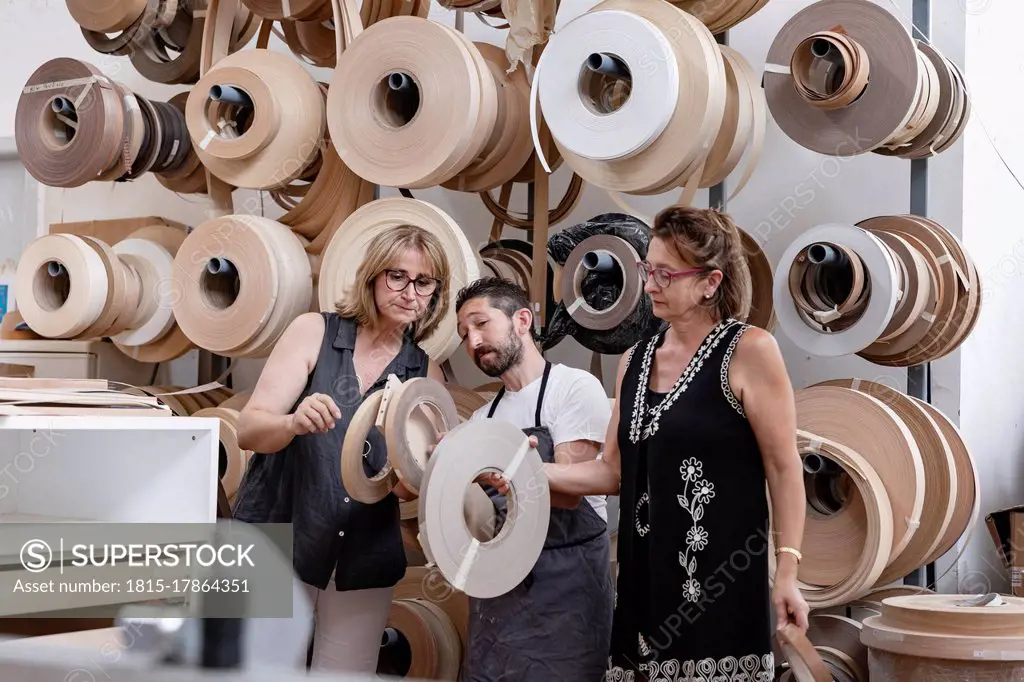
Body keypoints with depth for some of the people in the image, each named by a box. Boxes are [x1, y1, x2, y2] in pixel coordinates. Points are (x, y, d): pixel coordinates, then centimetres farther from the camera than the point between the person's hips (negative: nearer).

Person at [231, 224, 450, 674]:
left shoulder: (425, 375, 5)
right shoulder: (314, 332, -3)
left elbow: (407, 487, 2)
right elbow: (248, 430, -11)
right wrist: (294, 423, -33)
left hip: (363, 562, 3)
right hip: (277, 543, -2)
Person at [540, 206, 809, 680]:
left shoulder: (748, 351, -7)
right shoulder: (635, 360, 12)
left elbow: (783, 468, -8)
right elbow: (615, 472, 14)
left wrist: (786, 573, -12)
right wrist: (532, 471, 1)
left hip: (721, 580, -6)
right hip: (645, 575, 6)